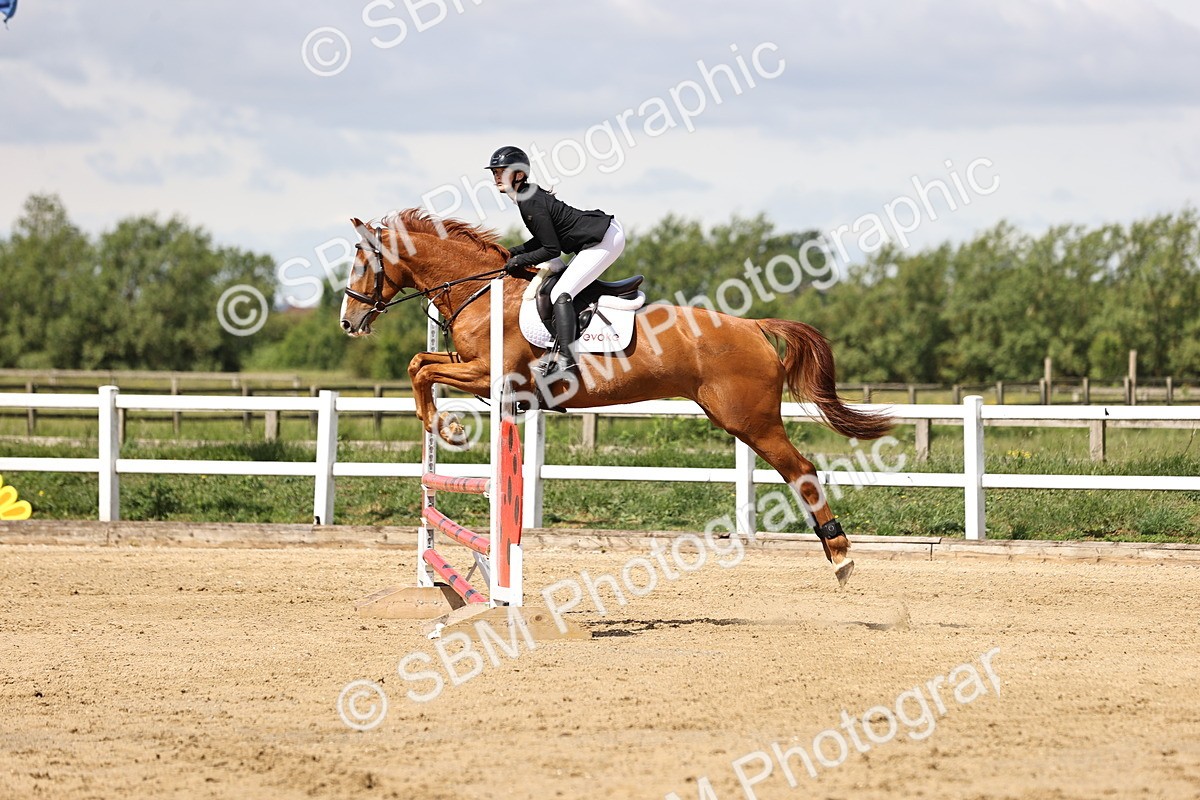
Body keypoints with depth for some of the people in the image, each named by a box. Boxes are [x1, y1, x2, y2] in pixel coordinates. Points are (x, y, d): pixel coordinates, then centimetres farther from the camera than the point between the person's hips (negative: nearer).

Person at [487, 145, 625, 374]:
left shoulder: (531, 204, -18)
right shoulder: (529, 195, 11)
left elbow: (551, 249, -18)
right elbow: (547, 238, 21)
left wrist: (520, 261, -7)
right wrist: (513, 253, 13)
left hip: (605, 239, -11)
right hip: (607, 232, 11)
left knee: (560, 294, -15)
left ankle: (566, 357, -22)